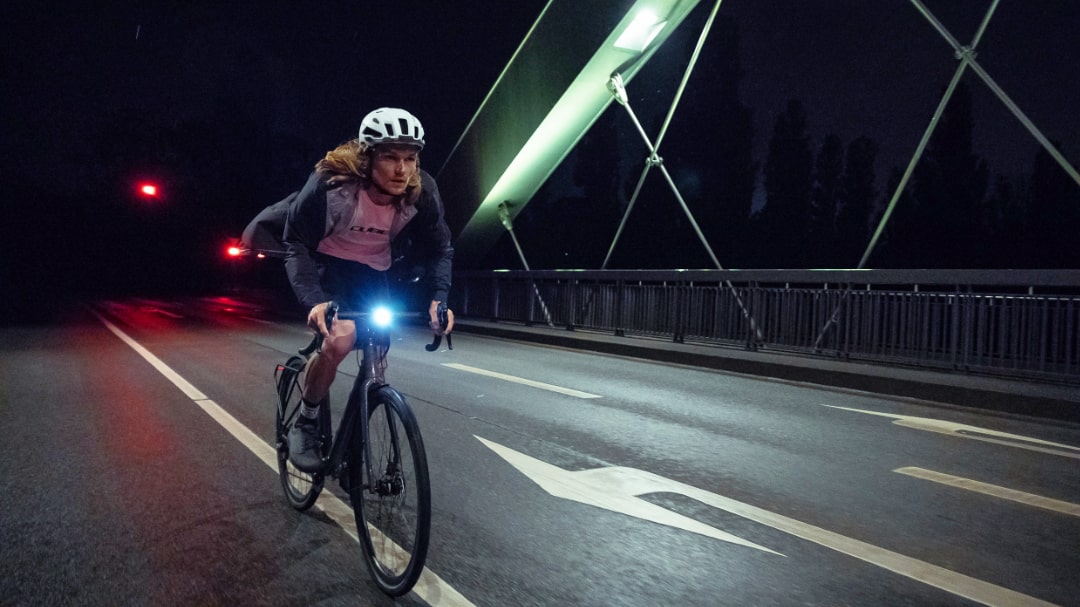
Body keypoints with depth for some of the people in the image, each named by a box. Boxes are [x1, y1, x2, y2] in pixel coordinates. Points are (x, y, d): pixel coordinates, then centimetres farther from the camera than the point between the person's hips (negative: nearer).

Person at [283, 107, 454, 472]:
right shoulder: (332, 184, -31)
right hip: (327, 264, -4)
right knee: (341, 338, -29)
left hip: (374, 273, 4)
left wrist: (439, 298, -25)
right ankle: (305, 424, -4)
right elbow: (297, 244, -23)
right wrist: (314, 301, -38)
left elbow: (438, 249, -8)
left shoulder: (422, 193, -21)